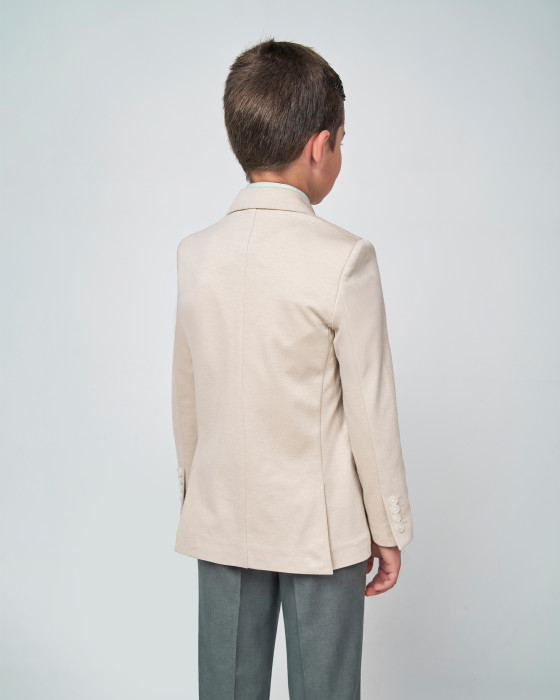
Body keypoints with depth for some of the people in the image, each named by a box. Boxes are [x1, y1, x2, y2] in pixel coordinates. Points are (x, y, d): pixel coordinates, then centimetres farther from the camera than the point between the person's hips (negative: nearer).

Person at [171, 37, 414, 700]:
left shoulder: (195, 253, -4)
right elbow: (371, 409, -13)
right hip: (321, 529, -4)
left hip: (221, 522, 4)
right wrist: (389, 528, 0)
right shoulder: (344, 258, -17)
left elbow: (185, 397, 5)